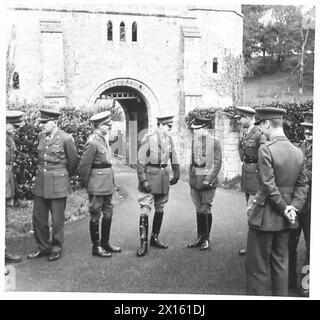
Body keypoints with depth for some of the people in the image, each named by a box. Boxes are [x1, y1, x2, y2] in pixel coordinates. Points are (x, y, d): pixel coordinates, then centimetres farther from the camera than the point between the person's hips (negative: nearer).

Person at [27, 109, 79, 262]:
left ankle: (56, 249, 21)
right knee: (38, 218, 10)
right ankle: (43, 247, 26)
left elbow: (74, 161, 1)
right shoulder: (41, 136, 5)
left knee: (57, 219, 5)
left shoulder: (65, 138, -11)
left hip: (58, 184, -5)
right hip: (41, 182, 5)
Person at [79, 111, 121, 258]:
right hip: (97, 186, -9)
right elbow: (83, 166, -14)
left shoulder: (104, 139, 12)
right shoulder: (92, 142, -17)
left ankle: (105, 243, 27)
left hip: (108, 184, 9)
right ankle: (96, 247, 12)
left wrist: (111, 182, 15)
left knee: (108, 214, 15)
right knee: (95, 215, 2)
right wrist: (86, 184, -5)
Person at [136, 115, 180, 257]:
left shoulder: (169, 139, 5)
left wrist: (176, 175, 10)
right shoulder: (148, 139, -12)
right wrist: (143, 180, -17)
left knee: (160, 209, 14)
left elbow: (174, 158, 15)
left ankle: (155, 238, 28)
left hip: (164, 177, 6)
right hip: (150, 176, -6)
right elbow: (140, 161, -13)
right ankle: (143, 244, -3)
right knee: (145, 210, -8)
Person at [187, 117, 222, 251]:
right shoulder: (193, 141, 7)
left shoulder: (215, 142, -6)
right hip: (194, 181, 4)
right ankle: (199, 238, 20)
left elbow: (217, 164, -9)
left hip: (208, 181, -4)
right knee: (198, 210, 10)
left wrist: (208, 180, -14)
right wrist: (191, 178, 7)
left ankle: (206, 240, 13)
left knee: (206, 210, 1)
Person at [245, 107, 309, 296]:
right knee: (281, 262, 18)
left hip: (264, 216, -7)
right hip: (286, 222, 7)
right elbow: (303, 185, 3)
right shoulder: (298, 152, 4)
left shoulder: (266, 149, -18)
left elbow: (269, 186, -20)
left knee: (258, 266, 5)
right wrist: (294, 207, -4)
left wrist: (284, 208, -11)